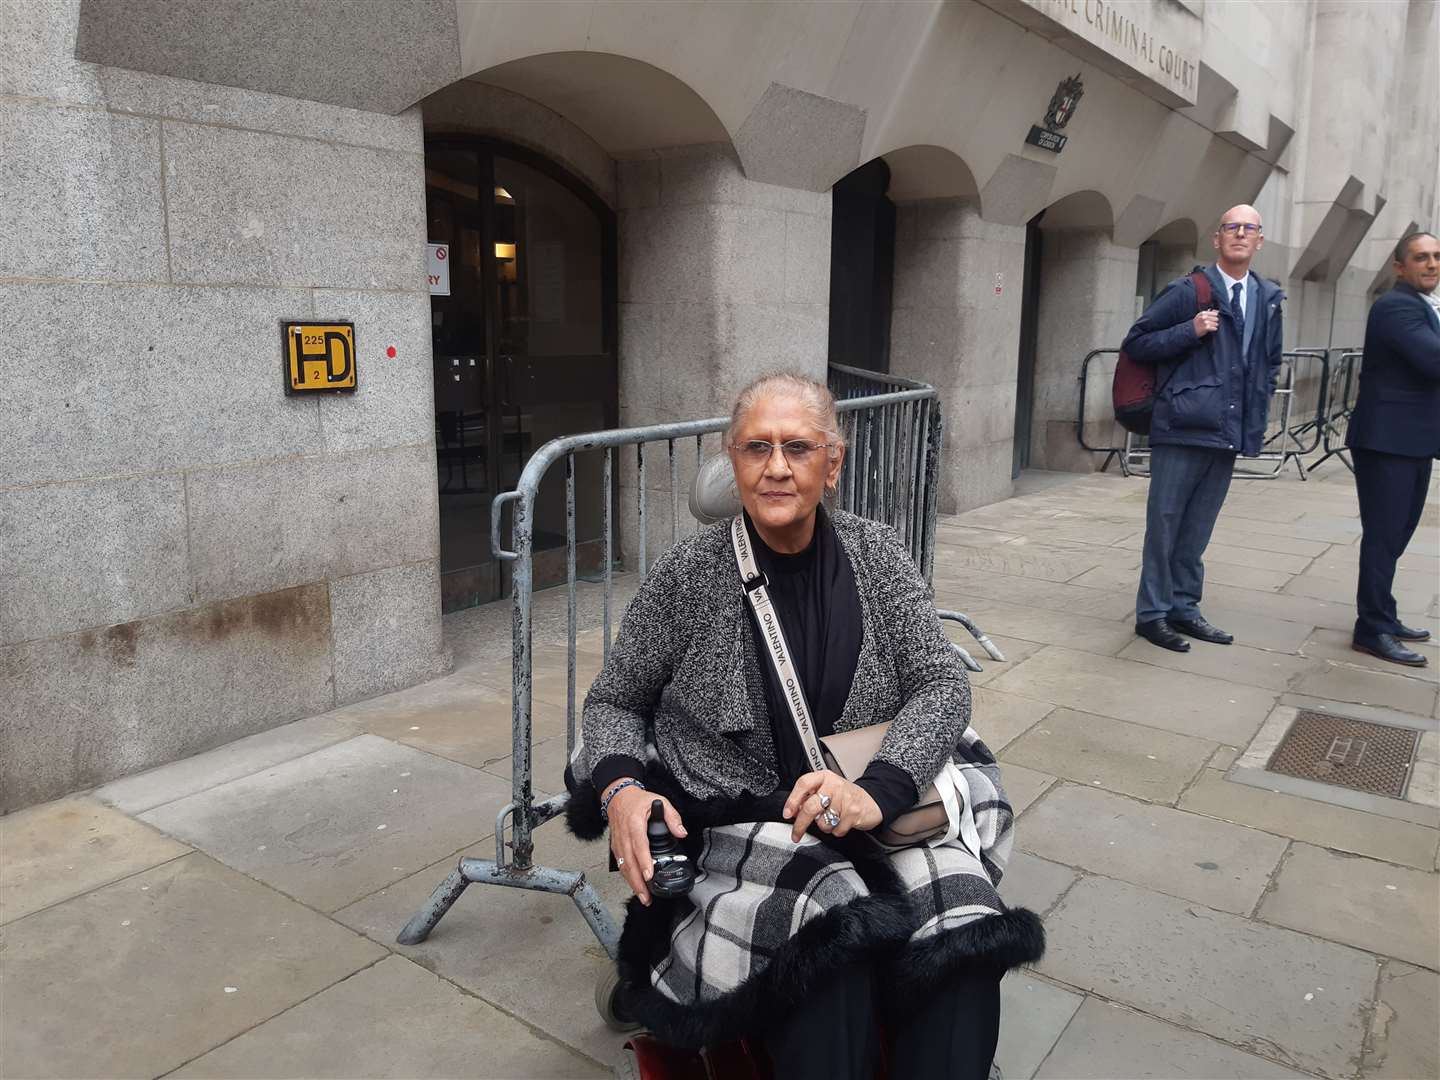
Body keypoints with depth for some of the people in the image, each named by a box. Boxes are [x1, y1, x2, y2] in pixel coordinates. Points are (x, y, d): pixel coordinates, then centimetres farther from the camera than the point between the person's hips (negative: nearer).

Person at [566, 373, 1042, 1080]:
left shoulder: (876, 555, 2)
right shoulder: (688, 574, -4)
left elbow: (943, 684, -2)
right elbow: (613, 702, 6)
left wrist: (877, 790, -21)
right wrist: (620, 789, -16)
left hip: (875, 815, 3)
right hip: (728, 823, -2)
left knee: (961, 916, -26)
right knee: (834, 925, -31)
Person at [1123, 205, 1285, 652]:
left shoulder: (1269, 298, 14)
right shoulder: (1188, 291, -4)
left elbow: (1270, 361, 25)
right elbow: (1135, 343, -4)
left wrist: (1258, 412, 14)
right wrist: (1190, 331, -17)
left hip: (1232, 431, 6)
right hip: (1183, 427, -5)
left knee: (1198, 527, 13)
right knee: (1164, 522, 0)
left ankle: (1184, 607, 22)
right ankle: (1153, 613, 9)